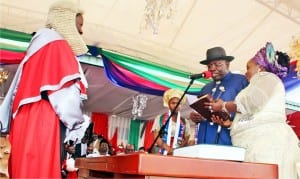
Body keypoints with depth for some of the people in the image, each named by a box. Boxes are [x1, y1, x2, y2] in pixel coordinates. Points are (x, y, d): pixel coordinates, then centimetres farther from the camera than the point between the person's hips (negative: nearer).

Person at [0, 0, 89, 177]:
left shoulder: (39, 45, 21)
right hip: (43, 125, -9)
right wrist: (74, 120, 1)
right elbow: (66, 93, -15)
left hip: (27, 125, 9)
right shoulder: (57, 45, -5)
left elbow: (18, 91, 21)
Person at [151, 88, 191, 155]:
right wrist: (168, 149, -13)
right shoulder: (160, 118, 9)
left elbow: (186, 140, 8)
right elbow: (156, 137, 0)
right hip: (161, 153, -1)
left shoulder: (185, 122, 13)